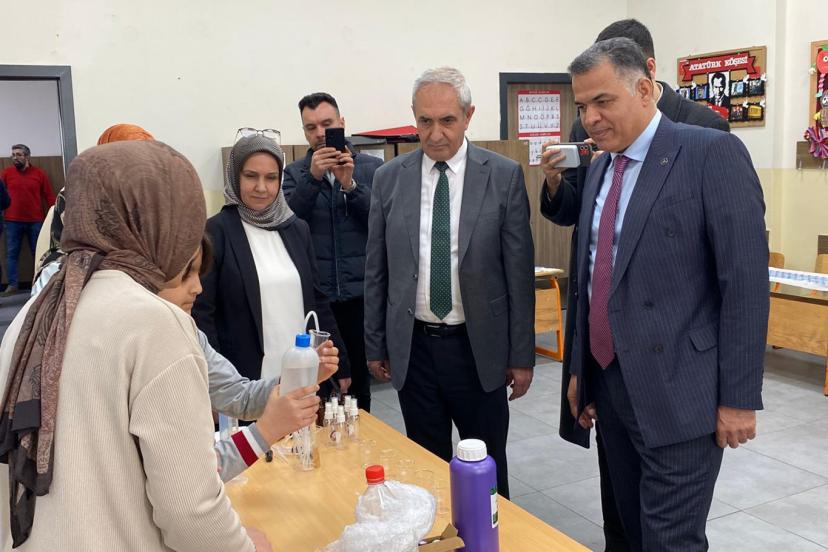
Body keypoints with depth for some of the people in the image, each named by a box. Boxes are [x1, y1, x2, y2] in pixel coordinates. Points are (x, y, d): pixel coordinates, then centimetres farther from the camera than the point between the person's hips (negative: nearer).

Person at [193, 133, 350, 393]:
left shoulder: (297, 228, 7)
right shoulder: (216, 232, -7)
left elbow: (317, 300, 11)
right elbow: (201, 314, -8)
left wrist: (339, 364, 9)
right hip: (246, 379, -4)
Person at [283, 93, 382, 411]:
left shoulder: (372, 167, 4)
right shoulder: (295, 173, 6)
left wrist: (350, 184, -18)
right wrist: (313, 178, -19)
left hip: (360, 293, 0)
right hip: (313, 296, 1)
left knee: (358, 382, 10)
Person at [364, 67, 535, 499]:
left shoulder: (504, 176, -5)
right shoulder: (389, 178, 1)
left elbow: (519, 271, -4)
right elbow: (376, 270, 6)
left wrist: (522, 355, -3)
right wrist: (374, 346, 8)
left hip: (479, 346, -1)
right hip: (412, 346, 2)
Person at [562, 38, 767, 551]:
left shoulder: (713, 153, -10)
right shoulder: (600, 167, 12)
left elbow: (746, 281, -13)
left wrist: (739, 397, -14)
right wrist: (581, 370, 16)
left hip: (679, 389, -7)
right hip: (612, 383, 7)